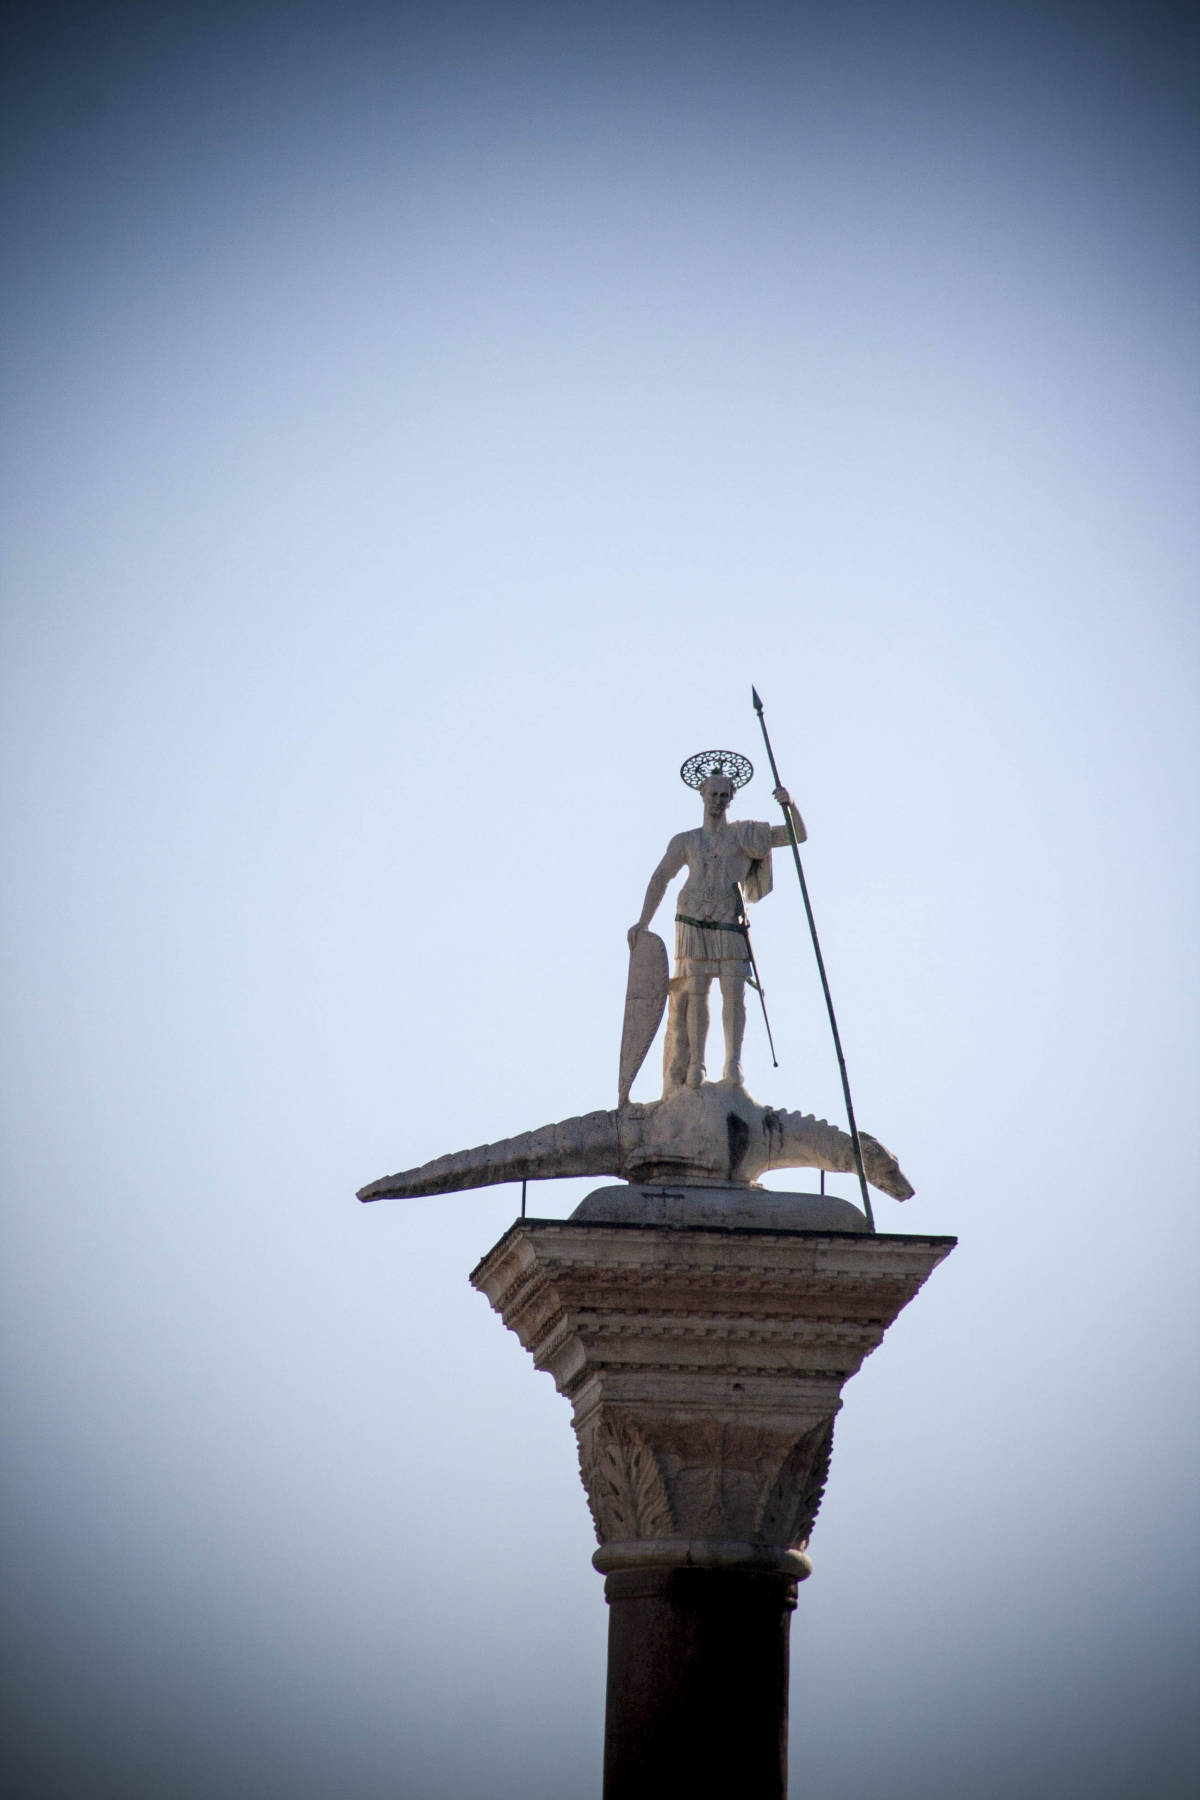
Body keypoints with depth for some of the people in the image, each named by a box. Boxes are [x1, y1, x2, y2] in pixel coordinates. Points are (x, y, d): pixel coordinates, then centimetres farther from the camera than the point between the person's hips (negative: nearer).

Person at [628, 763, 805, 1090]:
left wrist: (790, 804, -9)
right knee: (696, 991, -6)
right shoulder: (686, 841, 18)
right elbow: (660, 878, 19)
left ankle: (733, 1063, -9)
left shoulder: (746, 834, 14)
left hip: (730, 923, -1)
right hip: (694, 924, 1)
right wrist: (644, 922, 9)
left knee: (734, 991, -11)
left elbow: (798, 836, 10)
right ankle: (695, 1064, -3)